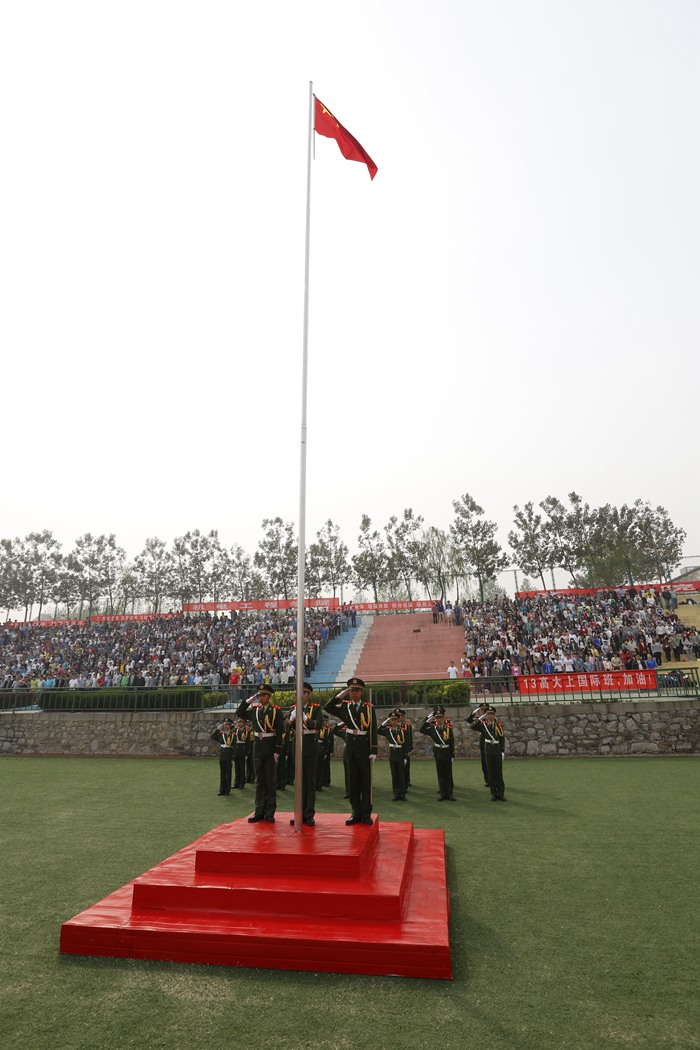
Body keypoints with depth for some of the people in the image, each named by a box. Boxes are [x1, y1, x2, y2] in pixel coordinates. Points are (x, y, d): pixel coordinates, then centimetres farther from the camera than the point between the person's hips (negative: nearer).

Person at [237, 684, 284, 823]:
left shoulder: (276, 711, -7)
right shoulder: (254, 709, 7)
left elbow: (279, 732, -9)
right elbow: (240, 714, 6)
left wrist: (277, 751, -14)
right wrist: (249, 700, -2)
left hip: (270, 747, -4)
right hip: (257, 746, 4)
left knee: (271, 780, 4)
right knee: (259, 780, 10)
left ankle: (270, 813, 11)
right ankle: (259, 812, 16)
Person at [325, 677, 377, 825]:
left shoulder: (368, 707, -3)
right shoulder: (345, 706, 5)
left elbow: (373, 730, -6)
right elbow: (328, 708, -1)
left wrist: (373, 751, -11)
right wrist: (339, 696, -8)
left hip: (364, 747, -3)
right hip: (351, 747, 3)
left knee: (366, 781, 2)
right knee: (353, 781, 8)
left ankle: (366, 814, 10)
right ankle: (356, 813, 16)